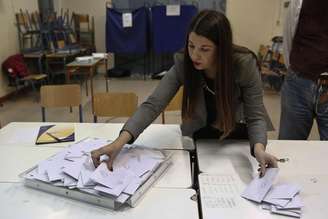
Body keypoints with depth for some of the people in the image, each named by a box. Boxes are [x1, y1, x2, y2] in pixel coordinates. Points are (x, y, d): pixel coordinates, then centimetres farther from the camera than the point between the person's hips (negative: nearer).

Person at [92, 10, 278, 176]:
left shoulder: (245, 65, -26)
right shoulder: (183, 64, -22)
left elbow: (255, 116, -22)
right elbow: (152, 105, -29)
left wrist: (258, 148, -43)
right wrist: (120, 141, -43)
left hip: (238, 139, -1)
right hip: (200, 139, 1)